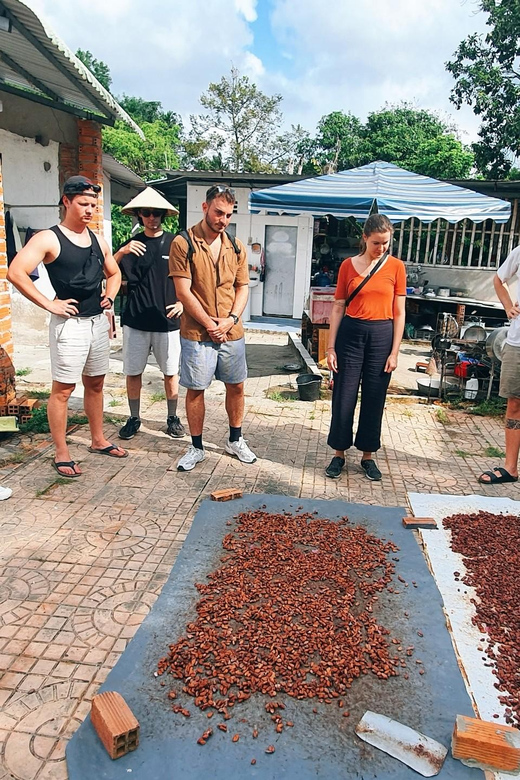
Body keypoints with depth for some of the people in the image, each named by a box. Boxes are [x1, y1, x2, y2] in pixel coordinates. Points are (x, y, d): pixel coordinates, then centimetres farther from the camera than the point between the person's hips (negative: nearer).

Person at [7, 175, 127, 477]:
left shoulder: (98, 240, 11)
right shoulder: (49, 239, -9)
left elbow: (114, 273, 26)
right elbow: (16, 272, -18)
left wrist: (110, 295, 8)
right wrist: (49, 304, -18)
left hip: (99, 321, 7)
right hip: (70, 324, -6)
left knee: (95, 384, 16)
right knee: (63, 389, 0)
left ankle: (99, 440, 30)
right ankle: (62, 454, 11)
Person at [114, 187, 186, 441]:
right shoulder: (132, 244, 6)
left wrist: (182, 302, -9)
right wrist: (121, 252, -17)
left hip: (167, 320, -1)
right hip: (135, 320, 2)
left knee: (170, 372, 7)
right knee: (133, 372, 7)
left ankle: (172, 417, 24)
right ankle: (134, 418, 24)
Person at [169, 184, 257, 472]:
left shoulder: (236, 247, 7)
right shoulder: (183, 243, -8)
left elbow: (242, 287, 9)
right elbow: (183, 292, -12)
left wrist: (231, 319, -8)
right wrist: (210, 324, -13)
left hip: (232, 332, 4)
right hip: (197, 334, -4)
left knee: (236, 386, 12)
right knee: (195, 390, 5)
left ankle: (235, 440, 31)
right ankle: (196, 448, 21)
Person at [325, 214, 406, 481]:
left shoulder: (396, 267, 1)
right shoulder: (348, 265, 2)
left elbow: (399, 313, 1)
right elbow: (338, 307, 3)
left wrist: (394, 352, -3)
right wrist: (330, 347, -1)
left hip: (382, 336, 0)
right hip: (351, 333, 0)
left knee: (374, 399, 8)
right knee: (344, 397, 4)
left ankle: (368, 455, 24)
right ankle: (339, 454, 20)